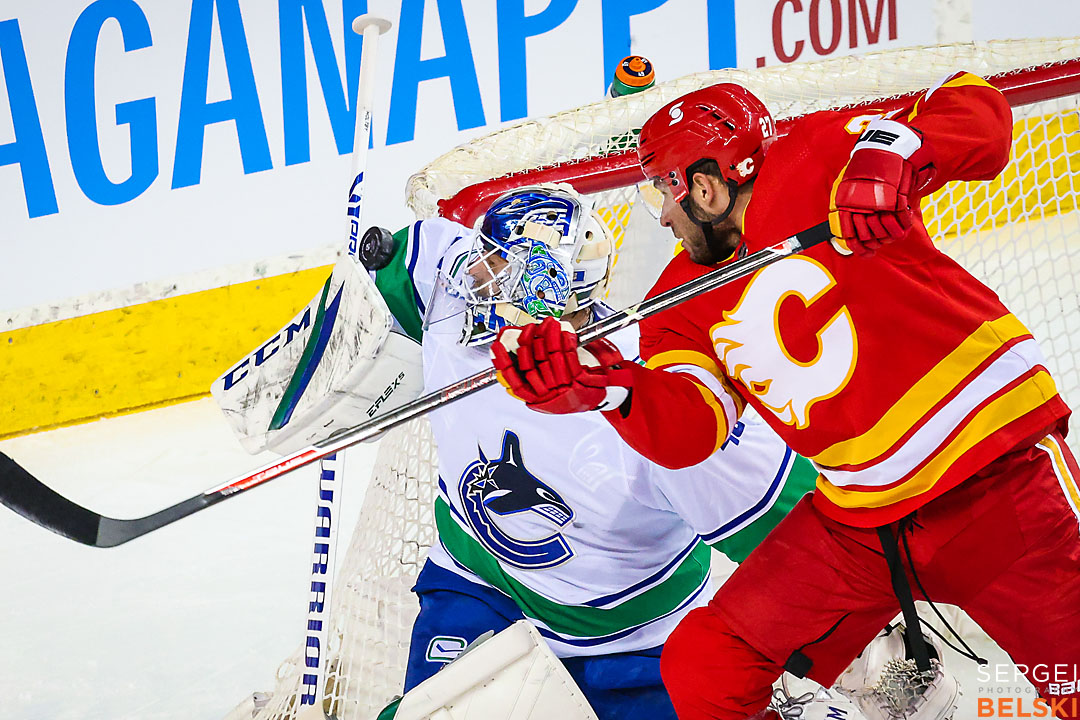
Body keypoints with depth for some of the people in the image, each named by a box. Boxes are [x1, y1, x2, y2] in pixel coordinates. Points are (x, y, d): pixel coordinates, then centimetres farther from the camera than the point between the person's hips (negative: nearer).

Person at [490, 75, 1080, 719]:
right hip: (857, 521, 7)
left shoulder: (812, 161, -6)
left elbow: (978, 112, -10)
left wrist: (888, 154, -28)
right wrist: (600, 388, -25)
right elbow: (686, 431, -7)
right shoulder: (685, 297, 10)